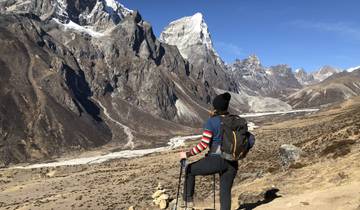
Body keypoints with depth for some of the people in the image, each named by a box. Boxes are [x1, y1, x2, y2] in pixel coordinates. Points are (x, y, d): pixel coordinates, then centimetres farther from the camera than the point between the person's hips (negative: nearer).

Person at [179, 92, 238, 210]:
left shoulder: (211, 122, -12)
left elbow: (203, 145, -17)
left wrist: (187, 154, -7)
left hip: (216, 161, -5)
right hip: (232, 163, 5)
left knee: (189, 170, 19)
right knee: (226, 192, 14)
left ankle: (188, 200, 24)